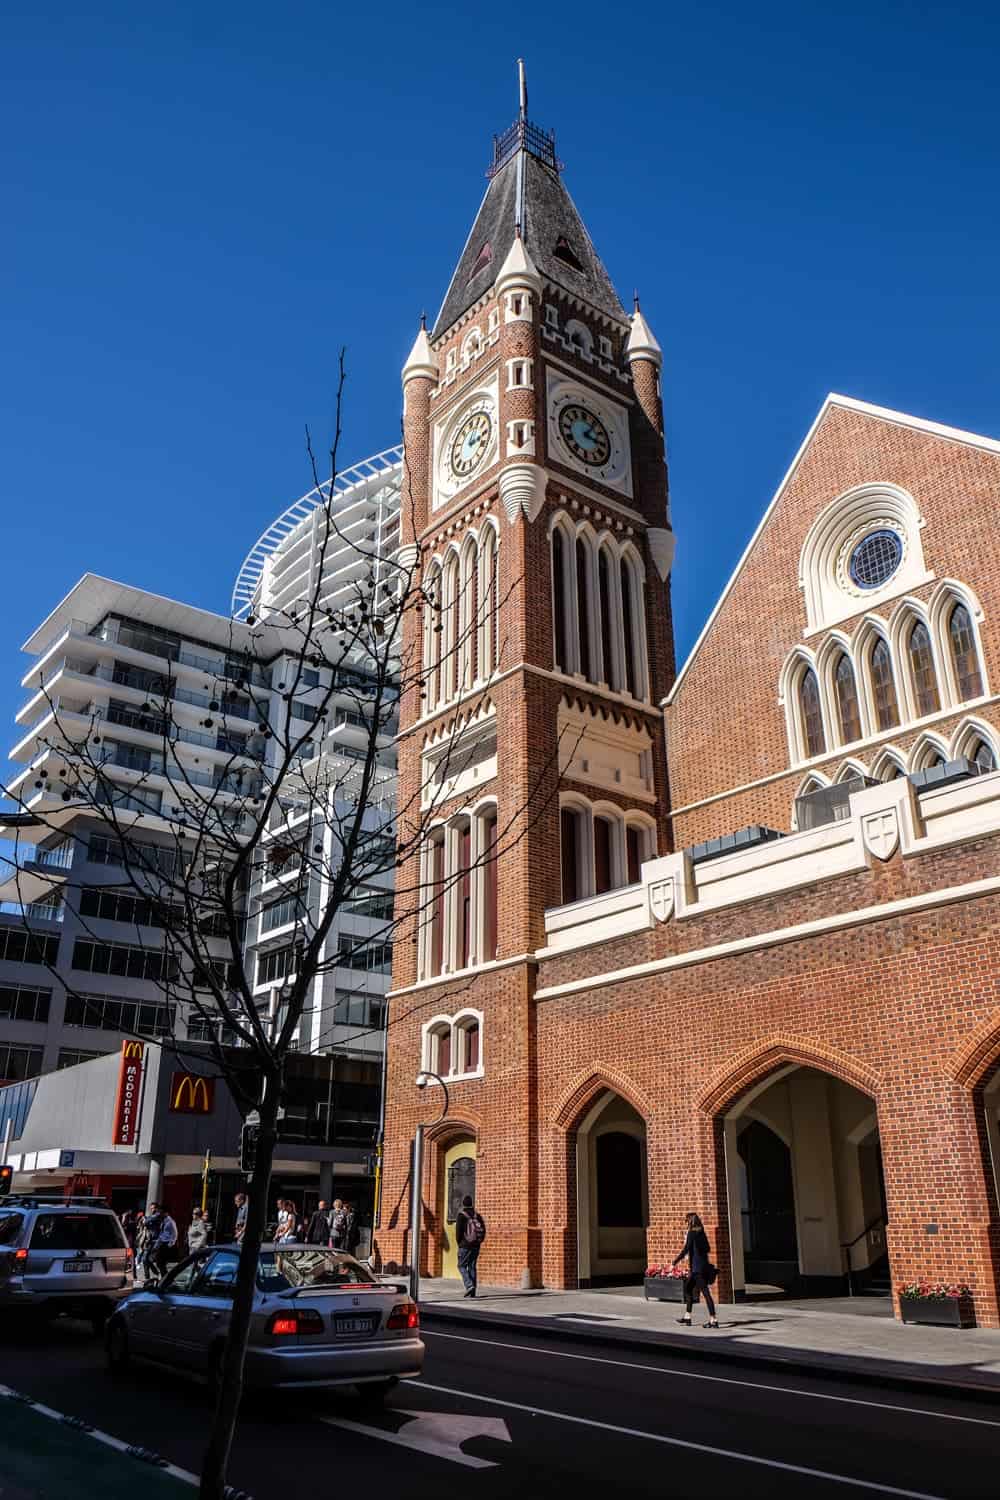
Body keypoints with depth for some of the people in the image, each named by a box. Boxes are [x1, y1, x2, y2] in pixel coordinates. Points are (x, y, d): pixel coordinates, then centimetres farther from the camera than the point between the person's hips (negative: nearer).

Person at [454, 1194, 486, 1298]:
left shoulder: (461, 1216, -9)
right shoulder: (478, 1216, 5)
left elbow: (458, 1231, -11)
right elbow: (483, 1230, 5)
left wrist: (459, 1243, 4)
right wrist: (478, 1241, 12)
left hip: (465, 1245, -5)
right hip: (476, 1246, 5)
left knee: (462, 1266, 7)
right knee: (472, 1267, 12)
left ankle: (469, 1285, -13)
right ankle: (473, 1292, 10)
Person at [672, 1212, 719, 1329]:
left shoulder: (691, 1233, -12)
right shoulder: (702, 1233, 11)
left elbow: (685, 1250, -15)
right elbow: (708, 1249, 17)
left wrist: (675, 1262, -10)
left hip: (696, 1267, -9)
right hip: (704, 1265, 9)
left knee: (705, 1292, -6)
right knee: (687, 1288, 16)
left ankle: (713, 1320, -6)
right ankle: (687, 1317, 21)